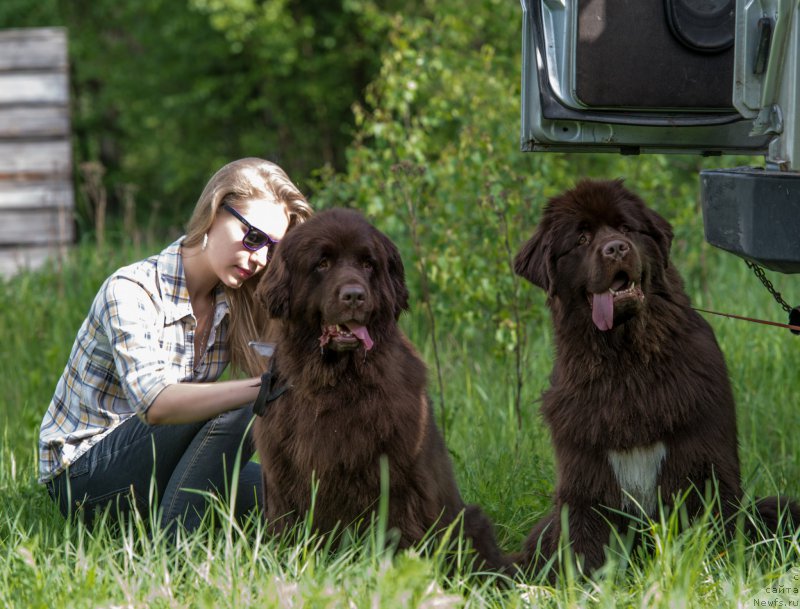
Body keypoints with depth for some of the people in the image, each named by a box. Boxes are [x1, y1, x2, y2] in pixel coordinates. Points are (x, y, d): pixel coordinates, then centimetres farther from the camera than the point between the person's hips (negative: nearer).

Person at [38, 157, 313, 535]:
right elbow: (155, 404, -35)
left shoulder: (233, 304, 2)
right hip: (82, 478, -7)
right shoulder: (131, 291, -20)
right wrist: (264, 387, -47)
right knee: (235, 411, -27)